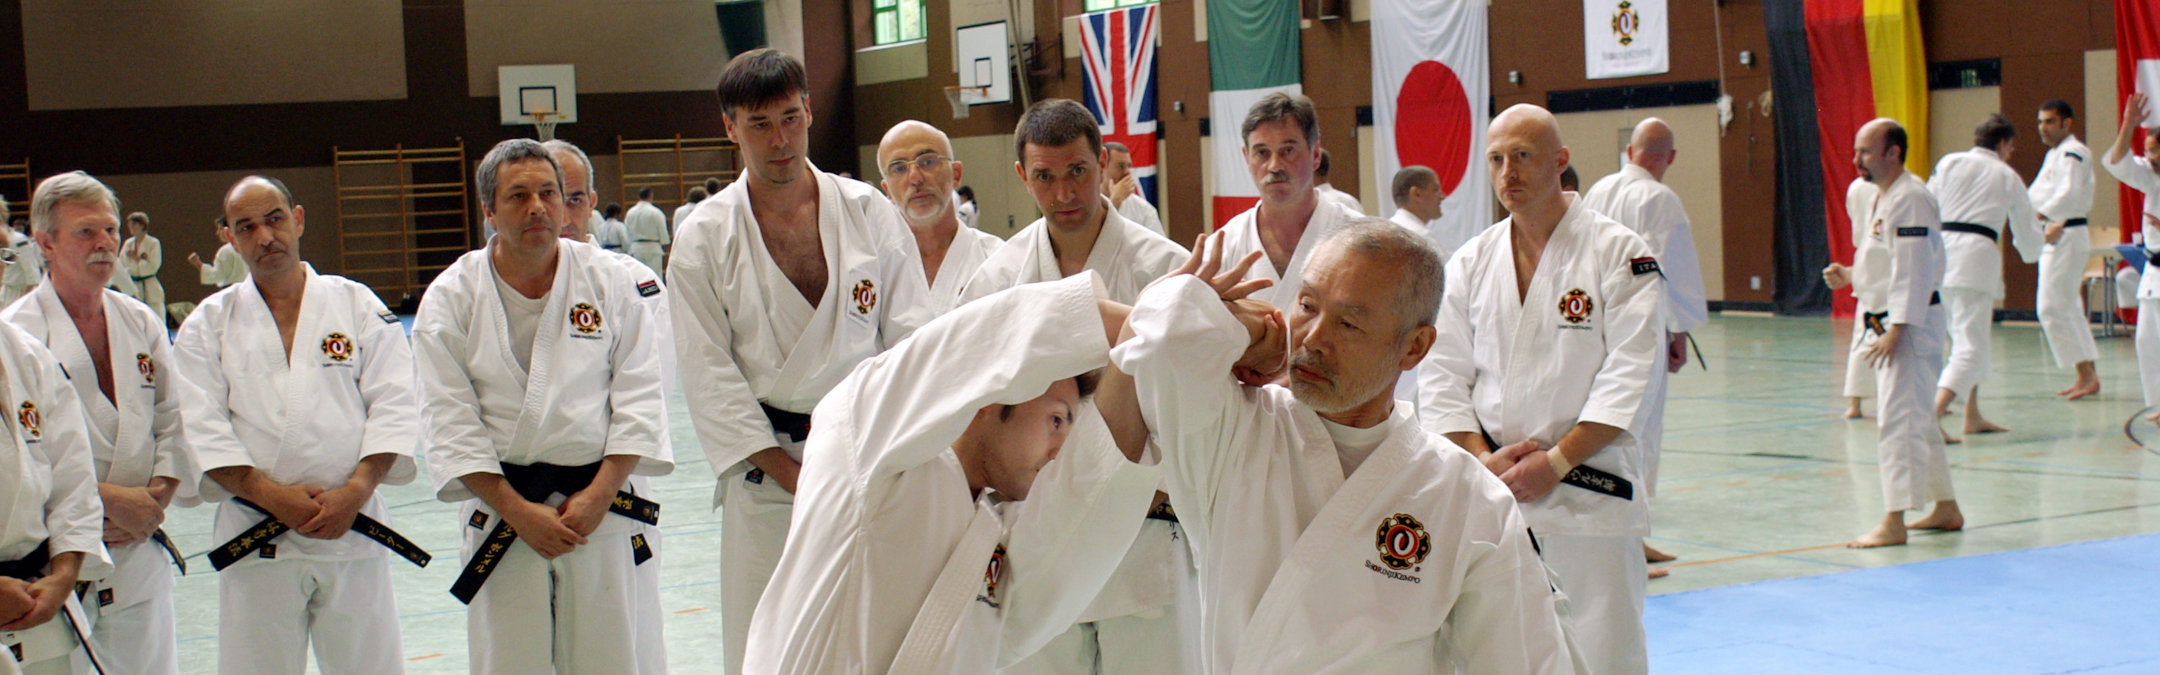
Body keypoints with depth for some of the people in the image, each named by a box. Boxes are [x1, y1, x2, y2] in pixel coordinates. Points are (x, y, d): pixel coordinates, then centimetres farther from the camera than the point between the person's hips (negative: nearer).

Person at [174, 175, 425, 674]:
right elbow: (202, 429, -2)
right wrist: (273, 497, -14)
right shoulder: (209, 324, 7)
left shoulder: (358, 306, 7)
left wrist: (356, 491, -13)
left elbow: (393, 408, 0)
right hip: (256, 542, 0)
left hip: (353, 529, 0)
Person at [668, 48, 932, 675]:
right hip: (767, 466, -1)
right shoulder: (704, 237, 0)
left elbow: (911, 338, 4)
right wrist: (791, 474, -8)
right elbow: (710, 375, -2)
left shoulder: (869, 212, 3)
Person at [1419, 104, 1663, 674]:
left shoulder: (1620, 253, -3)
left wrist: (1556, 463, -15)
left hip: (1586, 493, -3)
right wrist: (1483, 460, -8)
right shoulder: (1471, 262, 9)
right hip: (1489, 495, 3)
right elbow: (1441, 377, 7)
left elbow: (1629, 375, -9)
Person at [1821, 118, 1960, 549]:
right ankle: (1946, 509, 28)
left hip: (1910, 325, -11)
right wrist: (1852, 276, 8)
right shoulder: (1884, 197, 15)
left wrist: (1895, 331, -25)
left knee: (1898, 418, -12)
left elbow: (1913, 269, -23)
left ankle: (1894, 522, -12)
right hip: (1891, 324, 11)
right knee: (1916, 418, 18)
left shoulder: (1909, 198, -18)